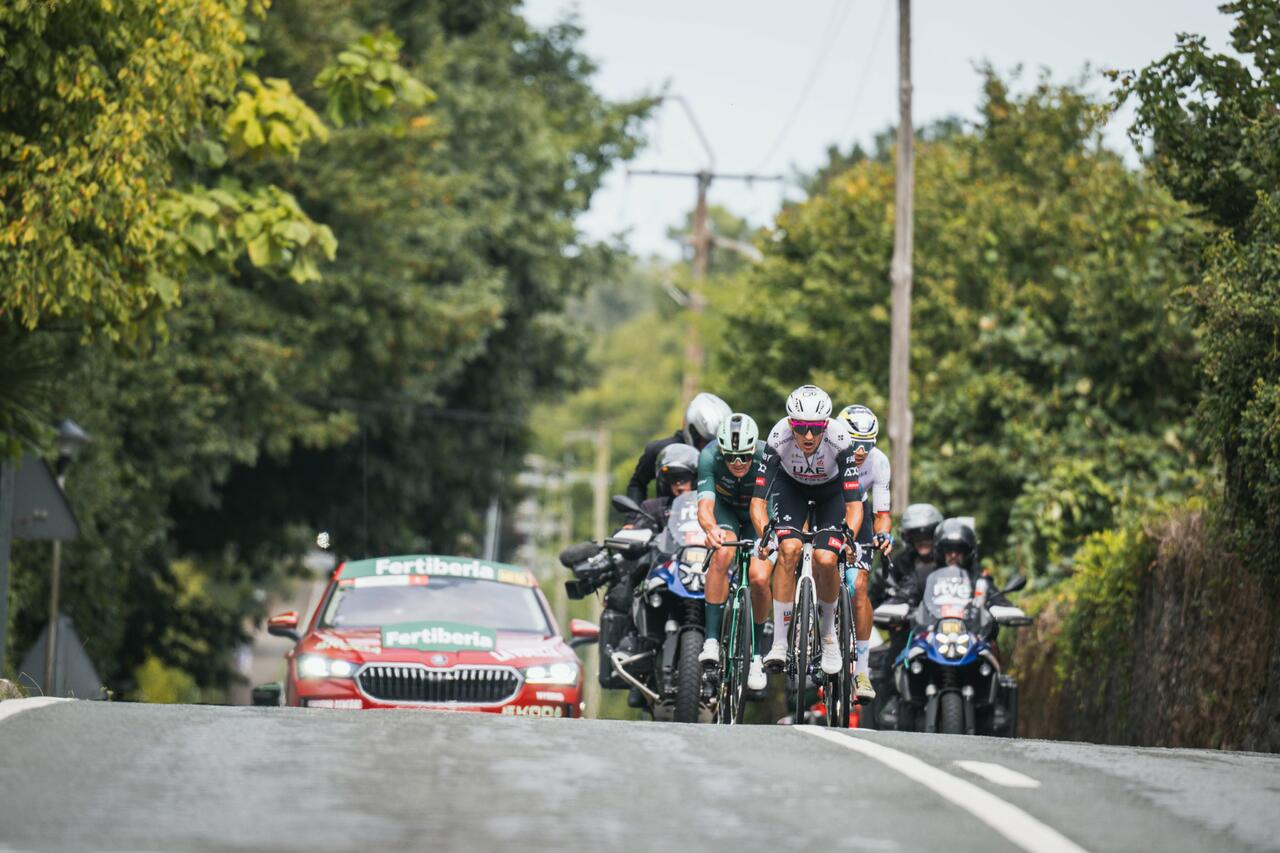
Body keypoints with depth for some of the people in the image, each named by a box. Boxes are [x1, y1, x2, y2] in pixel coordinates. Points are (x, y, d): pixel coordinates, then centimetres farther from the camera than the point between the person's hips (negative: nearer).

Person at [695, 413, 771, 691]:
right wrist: (711, 528, -62)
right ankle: (711, 639, -29)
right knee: (722, 553, -32)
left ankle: (756, 653, 2)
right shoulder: (709, 457, -31)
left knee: (759, 578, -20)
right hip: (725, 510, 0)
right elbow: (705, 505, -39)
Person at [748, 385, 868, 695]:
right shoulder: (779, 438, -34)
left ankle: (828, 631, 7)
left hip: (830, 489, 0)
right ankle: (780, 641, -18)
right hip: (791, 486, 0)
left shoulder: (839, 440, -36)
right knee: (789, 549, -25)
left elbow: (854, 504, -34)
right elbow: (758, 499, -31)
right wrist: (764, 535, -46)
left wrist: (848, 537, -49)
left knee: (825, 559, -21)